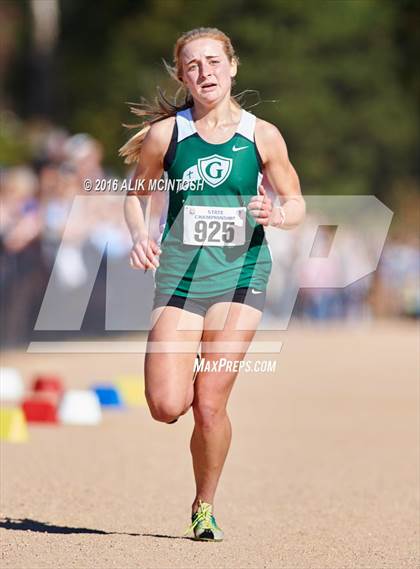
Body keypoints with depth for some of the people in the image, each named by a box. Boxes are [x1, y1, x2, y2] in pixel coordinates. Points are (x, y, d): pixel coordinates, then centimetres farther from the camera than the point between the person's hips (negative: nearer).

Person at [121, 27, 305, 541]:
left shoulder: (261, 136, 1)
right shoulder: (165, 133, 1)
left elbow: (297, 204, 8)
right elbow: (137, 194, 14)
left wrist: (277, 215, -14)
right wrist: (140, 236, -6)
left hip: (240, 273, 0)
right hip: (179, 275, 1)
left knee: (210, 406, -7)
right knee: (167, 407, -12)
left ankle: (204, 507, 15)